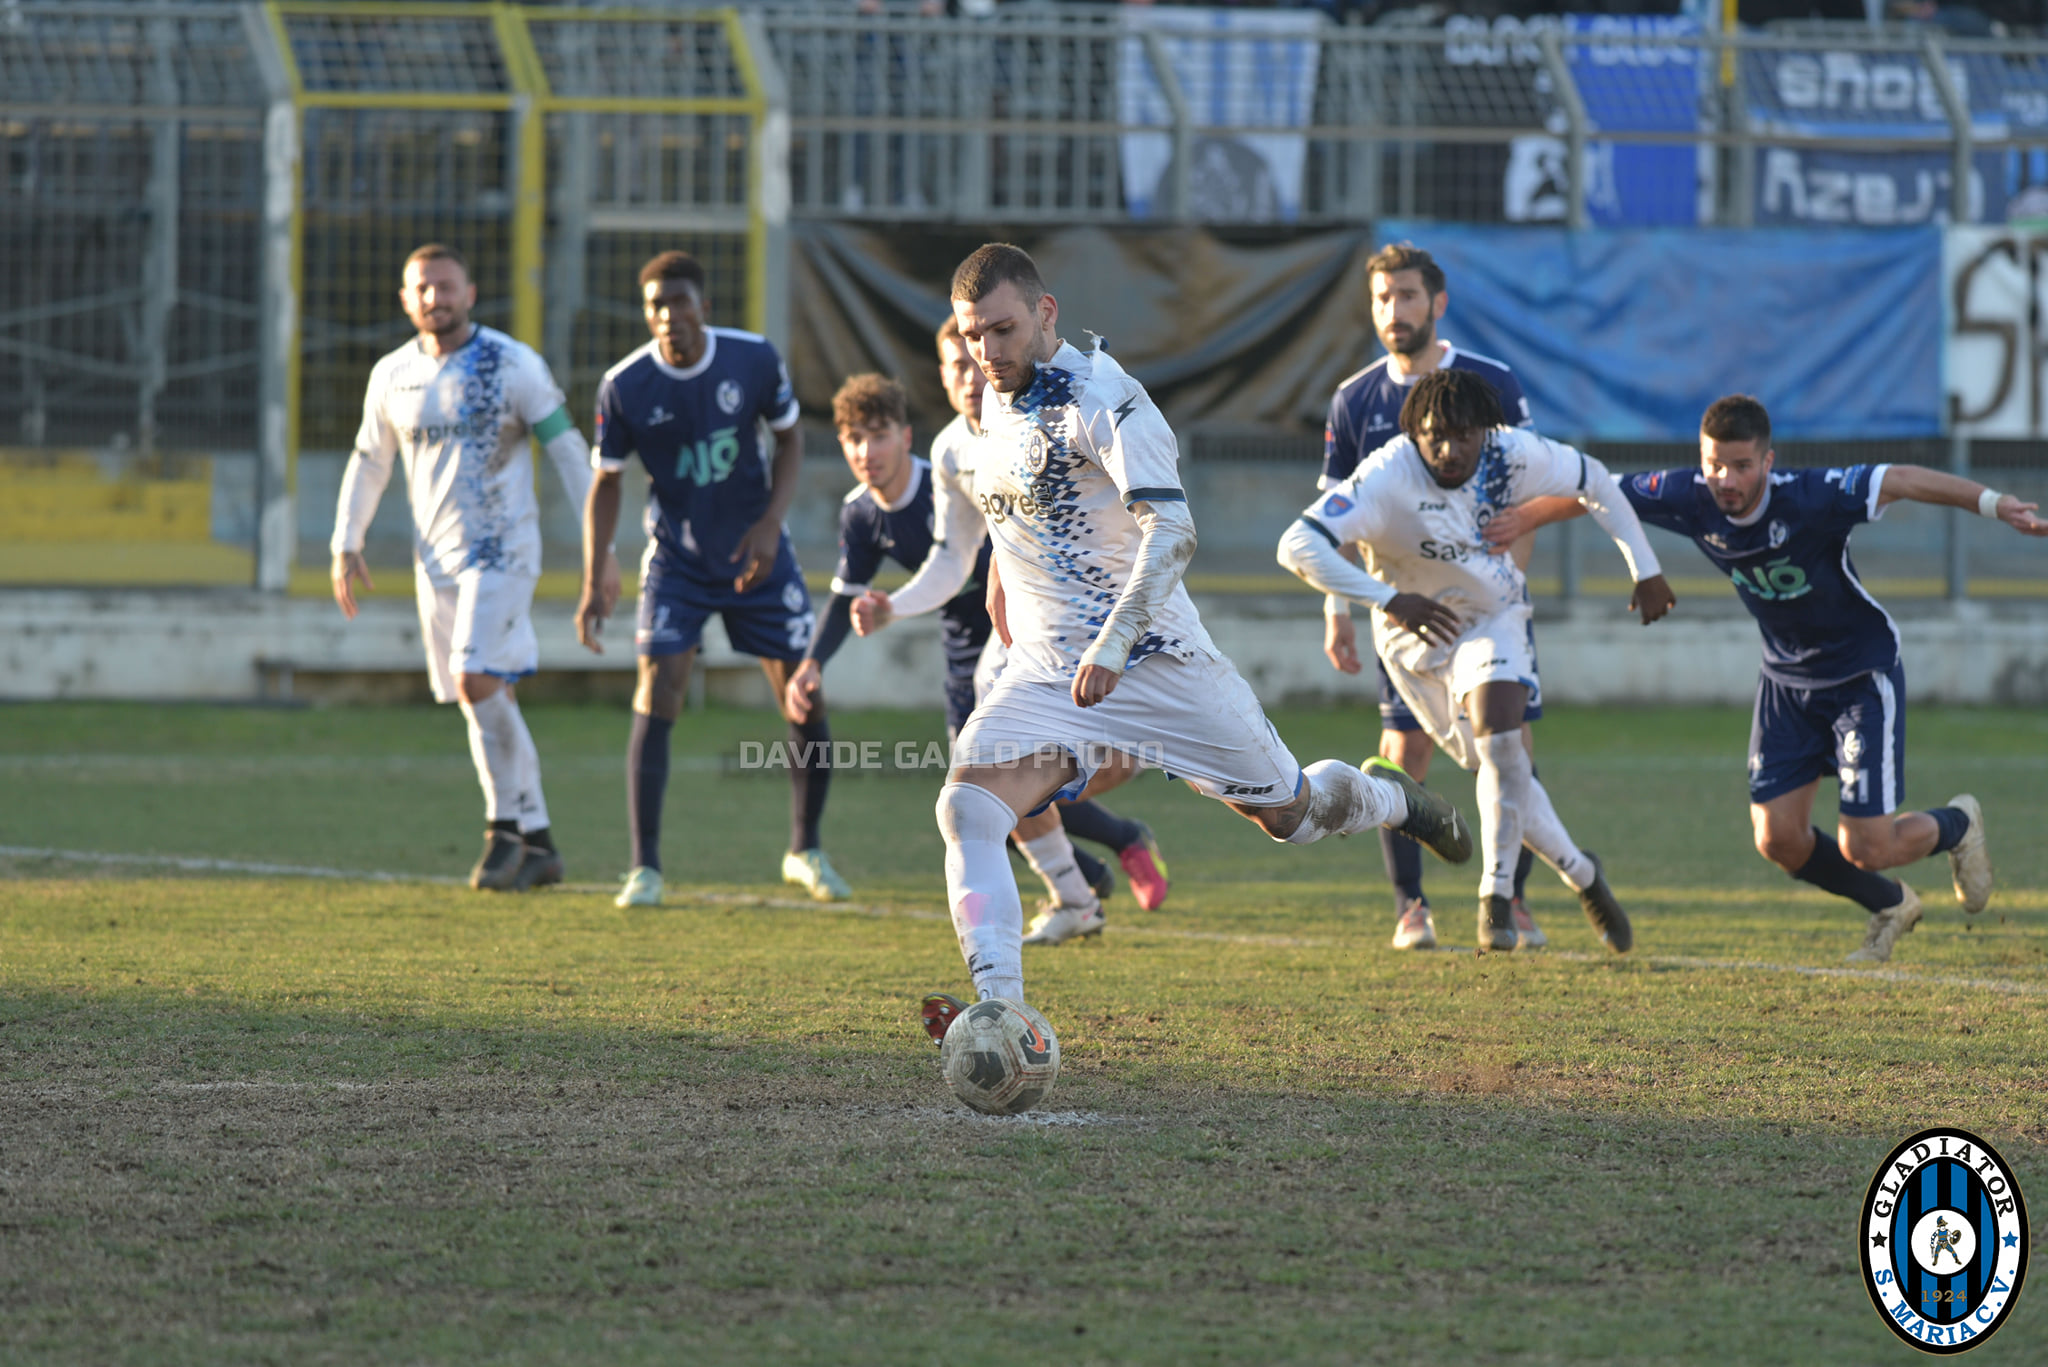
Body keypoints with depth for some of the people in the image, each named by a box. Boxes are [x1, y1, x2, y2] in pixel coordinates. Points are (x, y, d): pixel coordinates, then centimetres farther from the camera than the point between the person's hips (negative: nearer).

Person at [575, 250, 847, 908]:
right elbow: (606, 483, -3)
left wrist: (770, 523, -12)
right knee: (657, 694, -17)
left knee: (806, 700, 0)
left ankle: (805, 851, 22)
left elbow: (790, 439, 3)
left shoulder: (756, 360, -12)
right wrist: (592, 586, -9)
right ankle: (645, 868, -10)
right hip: (677, 557, -1)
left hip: (757, 553, 1)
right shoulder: (624, 386, -14)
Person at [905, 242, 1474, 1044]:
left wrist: (1113, 643, -39)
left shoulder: (1099, 395, -17)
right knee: (966, 810, -20)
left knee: (1289, 812, 7)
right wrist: (1002, 586, 29)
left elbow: (1172, 530, -28)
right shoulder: (997, 400, 7)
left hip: (1151, 656, -6)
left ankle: (1386, 799, 43)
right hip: (1044, 671, 6)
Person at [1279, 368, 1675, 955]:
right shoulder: (1387, 480, -32)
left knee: (1500, 739, -25)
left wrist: (1646, 570, 3)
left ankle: (1497, 898, -17)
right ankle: (1580, 874, 27)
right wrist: (1389, 600, -50)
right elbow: (1297, 545, -42)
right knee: (1501, 768, 3)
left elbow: (1594, 481, 1)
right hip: (1417, 637, -1)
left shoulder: (1514, 456, -20)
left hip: (1495, 616, 1)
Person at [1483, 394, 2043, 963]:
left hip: (1863, 675, -5)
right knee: (1778, 839, -3)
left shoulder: (1813, 498, -30)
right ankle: (1890, 907, 27)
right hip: (1785, 677, 5)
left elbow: (1901, 481, -37)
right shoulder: (1689, 499, -16)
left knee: (1864, 848, -9)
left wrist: (1993, 503, -47)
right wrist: (1522, 520, -1)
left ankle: (1957, 824, 27)